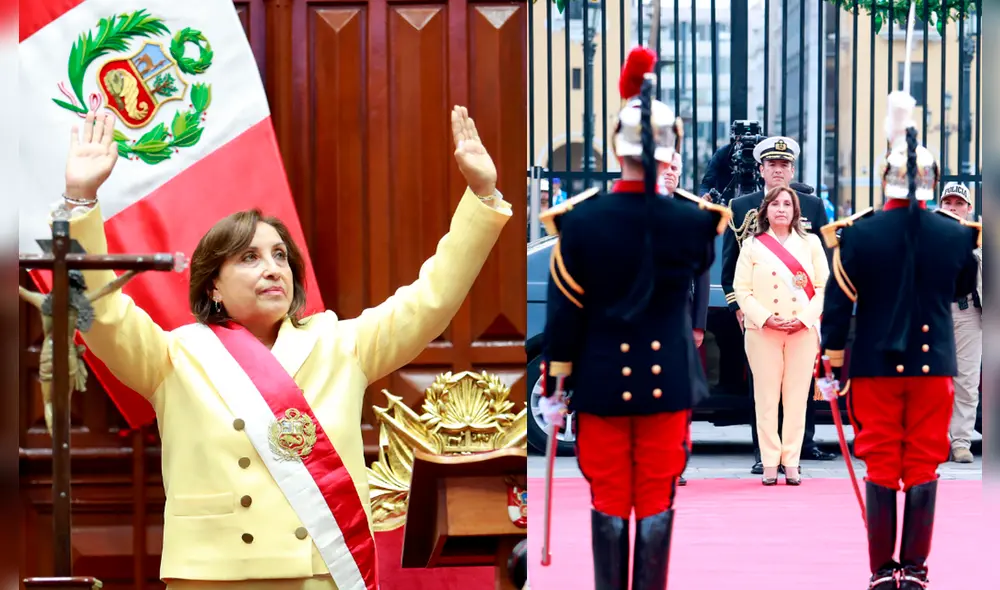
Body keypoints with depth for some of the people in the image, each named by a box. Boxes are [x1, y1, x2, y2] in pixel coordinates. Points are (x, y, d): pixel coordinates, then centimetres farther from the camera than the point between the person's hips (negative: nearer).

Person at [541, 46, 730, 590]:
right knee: (657, 500, 8)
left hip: (602, 376, 0)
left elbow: (565, 309, -6)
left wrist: (557, 378, 4)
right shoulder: (693, 219, -10)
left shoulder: (579, 219, -12)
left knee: (608, 501, 9)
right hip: (667, 376, 0)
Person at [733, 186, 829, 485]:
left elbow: (823, 286, 4)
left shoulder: (810, 243, 9)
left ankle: (791, 461, 4)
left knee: (797, 398, 0)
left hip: (803, 330, 1)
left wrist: (804, 318, -9)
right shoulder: (753, 245, 7)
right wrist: (766, 318, -12)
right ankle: (770, 463, 2)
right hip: (763, 331, -1)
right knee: (766, 398, -2)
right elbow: (742, 289, 1)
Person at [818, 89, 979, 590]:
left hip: (875, 365, -1)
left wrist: (833, 364, 2)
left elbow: (839, 303, -7)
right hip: (934, 364, 1)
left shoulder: (858, 233, -10)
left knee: (881, 469, 7)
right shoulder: (956, 234, -5)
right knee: (923, 468, 8)